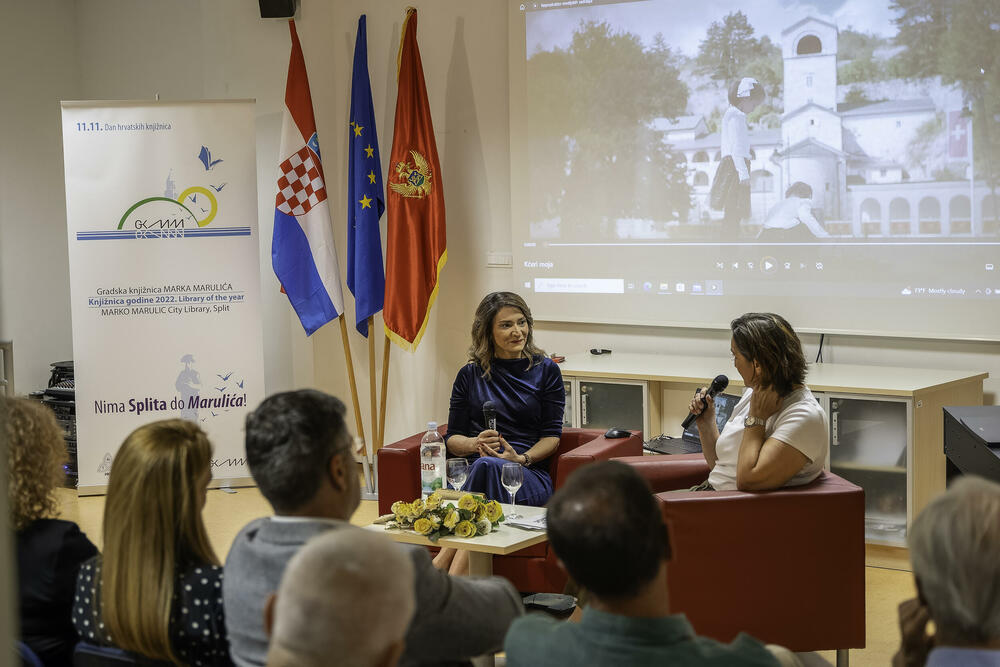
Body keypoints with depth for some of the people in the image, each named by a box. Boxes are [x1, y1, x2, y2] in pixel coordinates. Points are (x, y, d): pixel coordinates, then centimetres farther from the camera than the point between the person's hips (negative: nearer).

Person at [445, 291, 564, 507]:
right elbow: (452, 438, 15)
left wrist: (521, 459, -14)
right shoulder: (470, 375, 14)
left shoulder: (546, 370, 10)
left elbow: (552, 435, 5)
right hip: (473, 470, 2)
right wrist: (475, 444, -9)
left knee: (488, 465, -38)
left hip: (530, 473, -2)